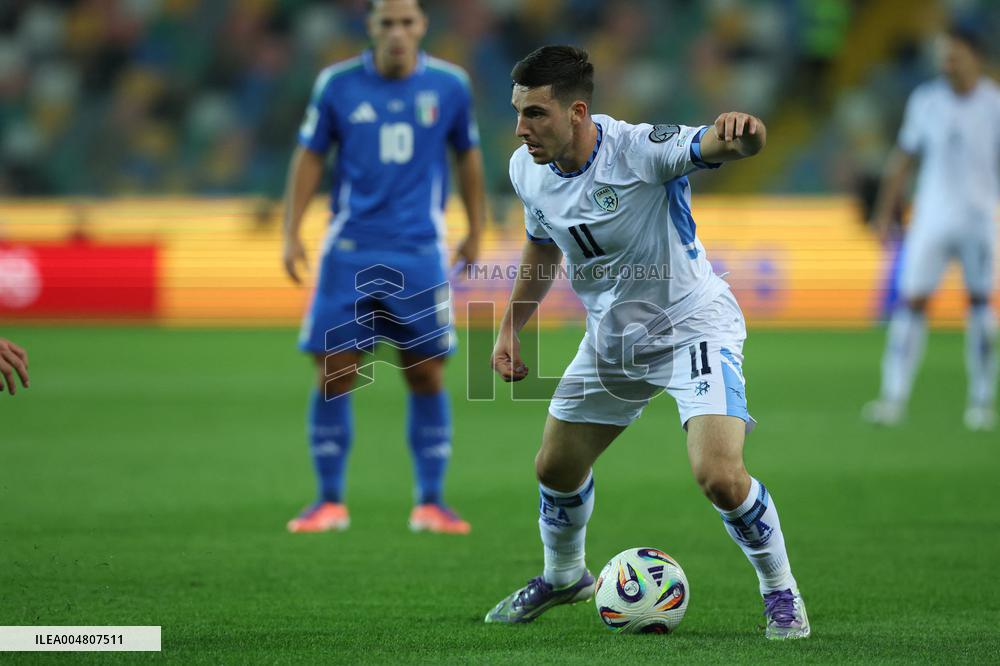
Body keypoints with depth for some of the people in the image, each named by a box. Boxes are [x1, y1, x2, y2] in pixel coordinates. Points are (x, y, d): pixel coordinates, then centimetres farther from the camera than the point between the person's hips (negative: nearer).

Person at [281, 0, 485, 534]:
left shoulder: (450, 85, 2)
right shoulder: (337, 84, 0)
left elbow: (467, 155, 14)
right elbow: (310, 156, 7)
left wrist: (475, 232, 15)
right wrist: (291, 233, 2)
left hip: (420, 254, 0)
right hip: (350, 251, 0)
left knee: (426, 376, 0)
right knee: (334, 374, -3)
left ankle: (430, 503, 9)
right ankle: (330, 501, 8)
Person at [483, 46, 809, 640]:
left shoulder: (640, 150, -29)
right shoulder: (528, 170, -8)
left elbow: (715, 146, -49)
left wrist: (741, 132, -72)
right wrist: (510, 328, 13)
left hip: (694, 326, -7)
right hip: (611, 339, 7)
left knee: (720, 476, -23)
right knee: (556, 468, 15)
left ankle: (783, 595, 2)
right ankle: (564, 576, 47)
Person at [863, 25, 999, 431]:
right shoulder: (925, 101, 2)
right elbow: (903, 159, 10)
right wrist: (884, 213, 8)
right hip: (932, 218, 1)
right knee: (912, 302, -7)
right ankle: (894, 399, -6)